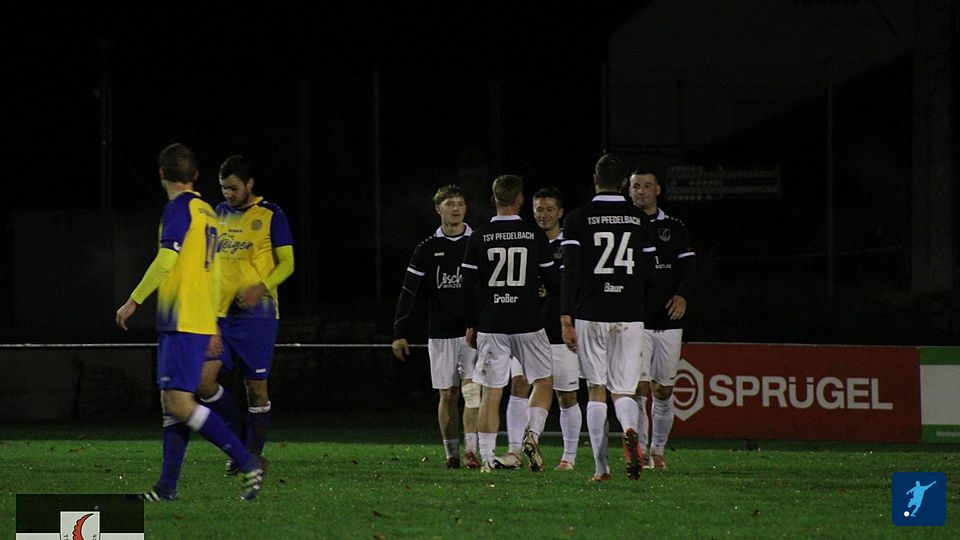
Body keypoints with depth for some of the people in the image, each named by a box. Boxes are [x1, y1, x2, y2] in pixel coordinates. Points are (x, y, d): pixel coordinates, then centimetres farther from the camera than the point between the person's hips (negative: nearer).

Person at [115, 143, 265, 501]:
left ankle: (248, 462, -15)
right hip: (202, 322, 9)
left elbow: (166, 260, -19)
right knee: (170, 403, 9)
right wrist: (213, 324, 26)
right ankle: (167, 487, 8)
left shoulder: (179, 209, -9)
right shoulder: (206, 212, 18)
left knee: (179, 404, -13)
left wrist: (134, 301, -13)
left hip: (183, 323, -9)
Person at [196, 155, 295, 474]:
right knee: (203, 380, -9)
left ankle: (254, 454, 13)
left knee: (256, 388, 0)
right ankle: (237, 439, 10)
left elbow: (286, 263, -6)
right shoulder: (220, 214, 14)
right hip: (220, 314, 5)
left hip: (257, 314, -5)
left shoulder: (270, 215, -3)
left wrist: (261, 287, -21)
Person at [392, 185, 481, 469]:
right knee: (447, 394, 3)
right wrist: (399, 333, -2)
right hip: (441, 334, 1)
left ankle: (470, 451, -16)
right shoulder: (427, 249, 3)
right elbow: (408, 293, 4)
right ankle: (451, 453, 10)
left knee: (471, 390, -12)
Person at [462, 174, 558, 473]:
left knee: (491, 392, 4)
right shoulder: (535, 235, -3)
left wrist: (471, 325, 11)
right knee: (543, 381, 14)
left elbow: (469, 286, 1)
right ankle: (533, 434, -7)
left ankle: (486, 459, 3)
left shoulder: (479, 238, -1)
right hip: (528, 324, -1)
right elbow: (552, 282, 1)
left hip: (491, 325, 1)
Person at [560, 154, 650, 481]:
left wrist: (566, 319, -7)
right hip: (630, 318, 2)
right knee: (623, 390, 6)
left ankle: (601, 467, 2)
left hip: (591, 315, -2)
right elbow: (647, 272, 12)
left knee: (596, 390, 7)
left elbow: (571, 272, -8)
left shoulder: (578, 219, -2)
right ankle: (630, 430, -28)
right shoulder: (640, 220, 7)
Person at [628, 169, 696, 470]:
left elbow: (688, 267, 5)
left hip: (668, 321, 2)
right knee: (639, 388, -12)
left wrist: (682, 295, -14)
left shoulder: (674, 229, 11)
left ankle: (658, 451, 17)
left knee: (663, 390, 6)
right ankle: (639, 451, -10)